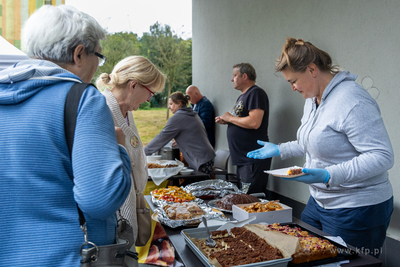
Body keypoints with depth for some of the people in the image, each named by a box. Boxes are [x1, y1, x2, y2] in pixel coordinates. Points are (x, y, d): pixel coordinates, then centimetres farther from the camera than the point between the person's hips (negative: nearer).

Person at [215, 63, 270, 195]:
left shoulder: (256, 93, -13)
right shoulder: (242, 96, 19)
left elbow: (254, 122, -25)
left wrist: (230, 118, -12)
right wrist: (226, 121, 8)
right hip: (241, 158, 10)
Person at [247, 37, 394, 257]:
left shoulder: (351, 101, -23)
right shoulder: (312, 99, 9)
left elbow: (382, 156, -27)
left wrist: (329, 176, -35)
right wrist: (280, 150, 19)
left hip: (355, 211, -9)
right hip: (319, 202, 9)